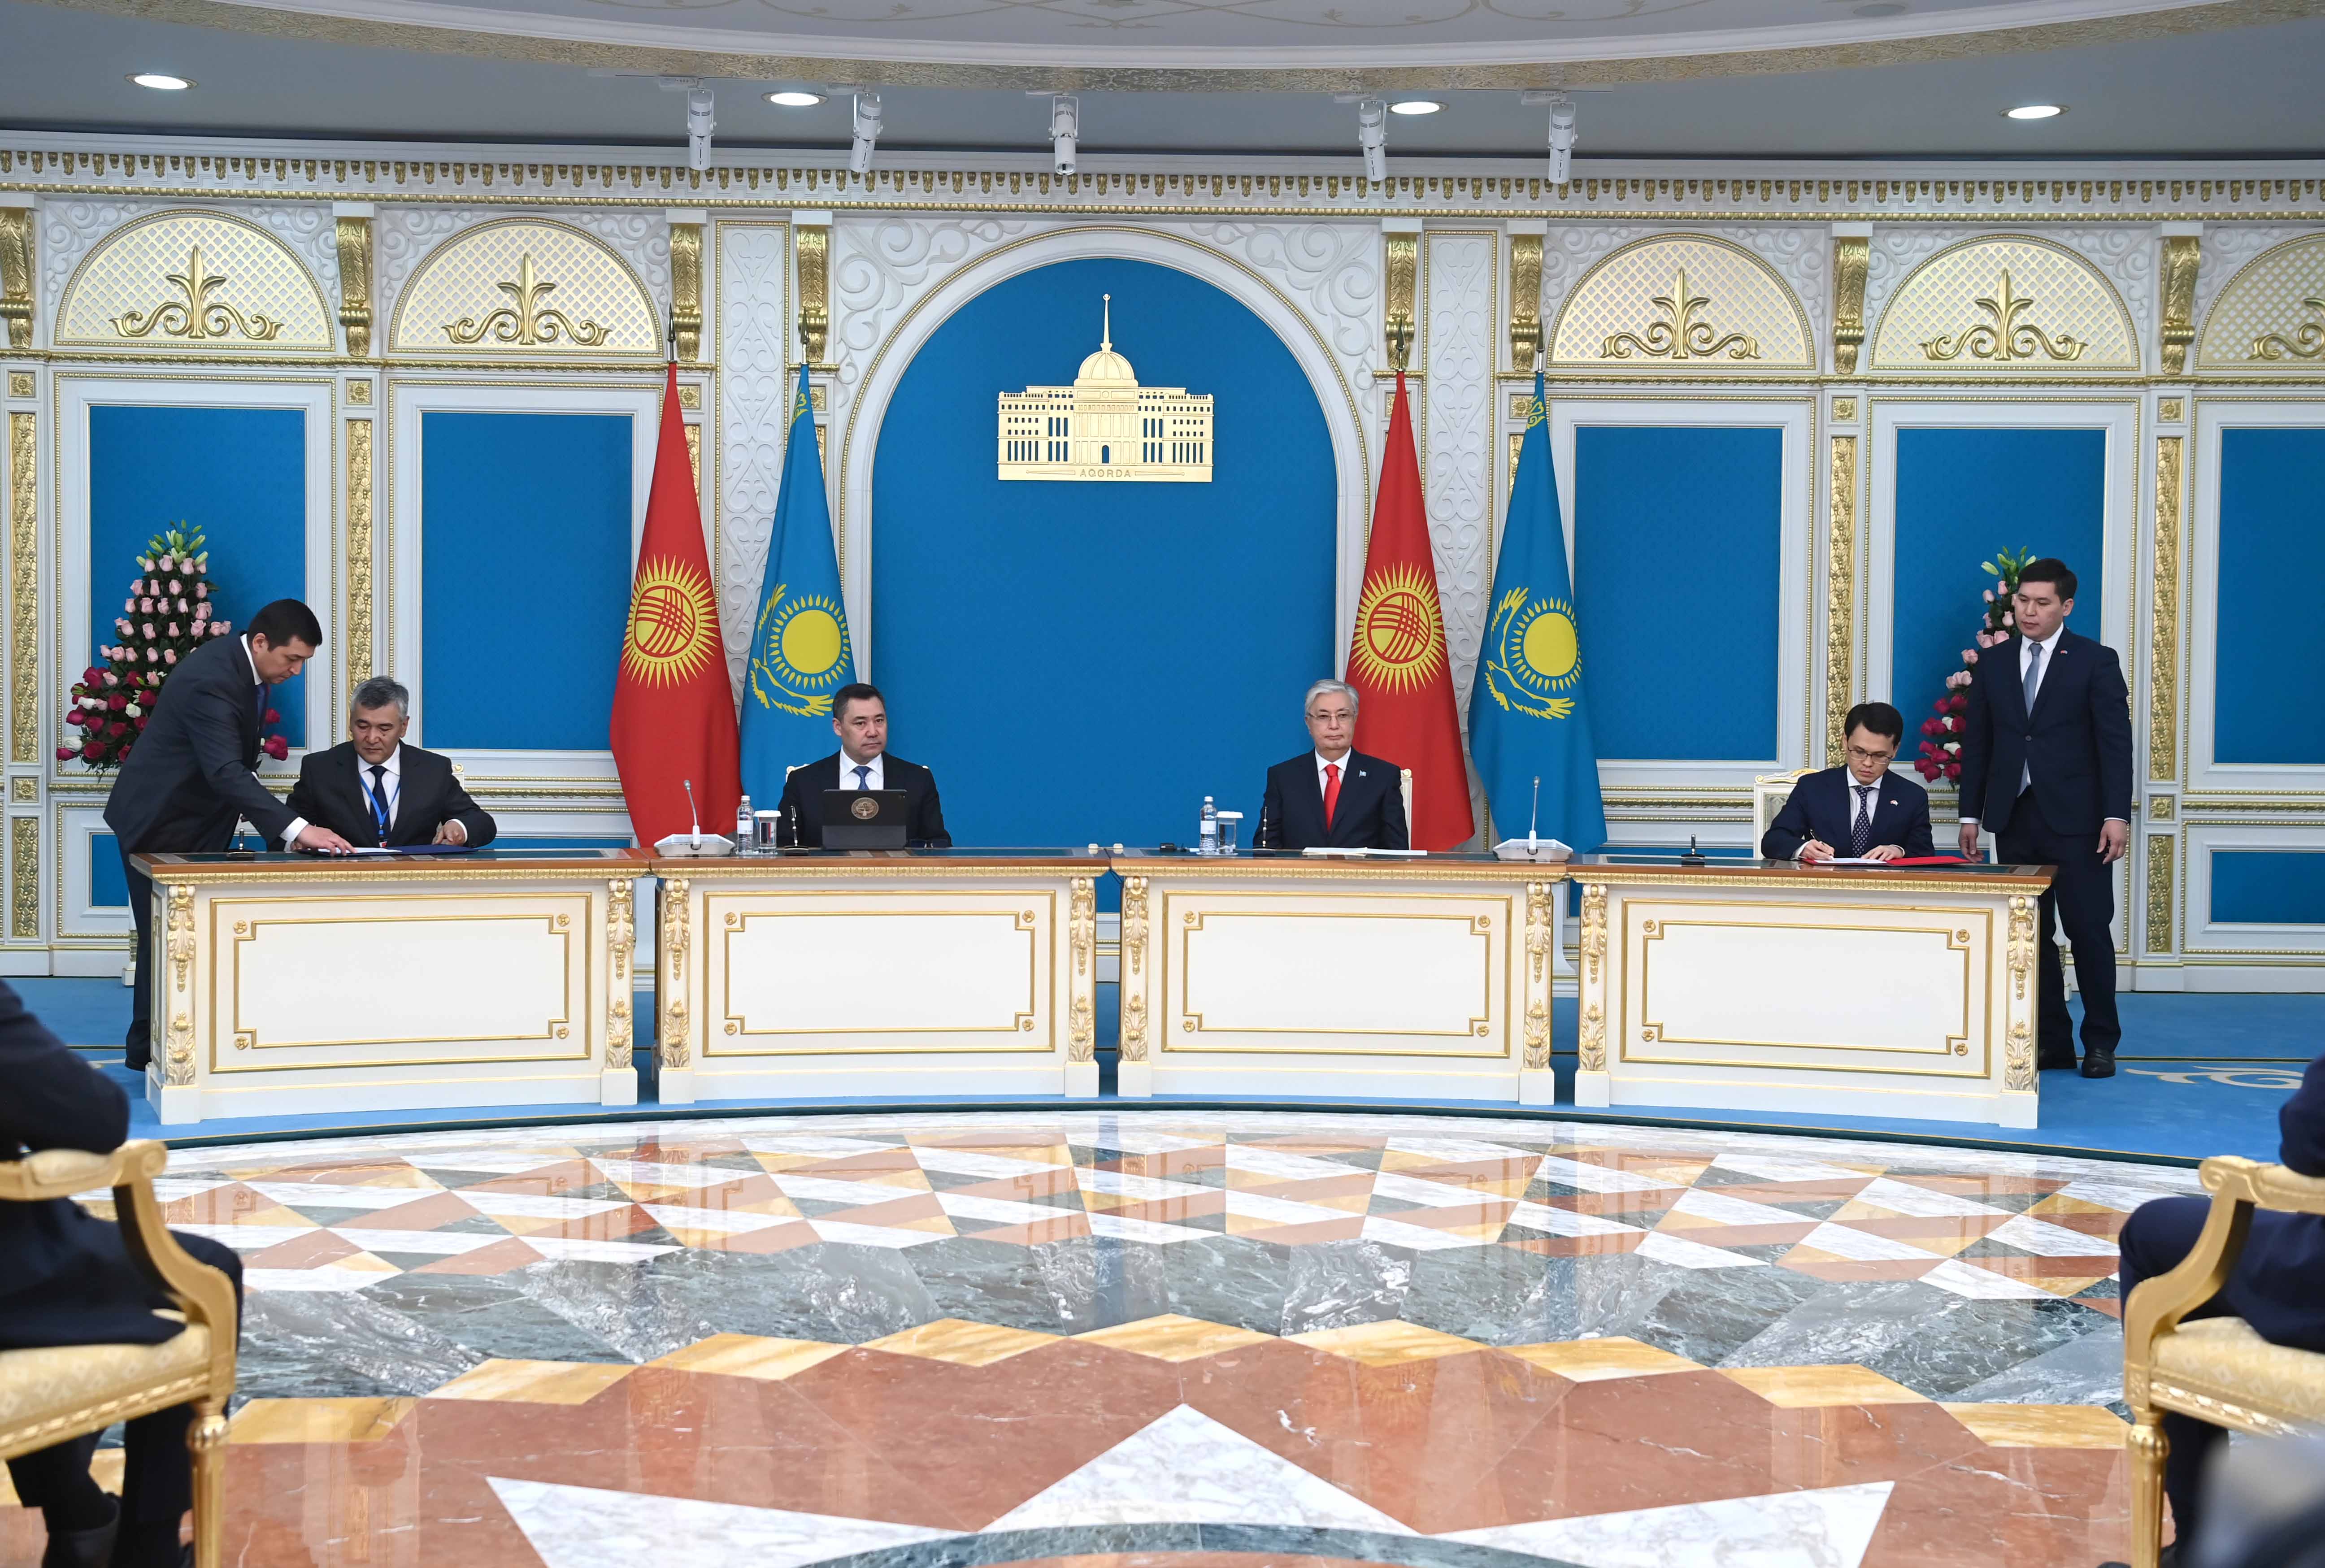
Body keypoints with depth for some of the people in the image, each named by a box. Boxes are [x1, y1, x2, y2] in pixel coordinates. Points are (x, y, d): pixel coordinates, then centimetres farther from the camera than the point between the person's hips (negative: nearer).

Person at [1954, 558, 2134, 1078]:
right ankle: (2051, 1041, 12)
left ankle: (2100, 1042, 9)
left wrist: (2117, 815, -13)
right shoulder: (1992, 663, 10)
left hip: (2075, 819, -4)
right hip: (2014, 818, 4)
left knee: (2088, 929, -2)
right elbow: (1976, 743, 12)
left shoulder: (2096, 661, -1)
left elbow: (2115, 742, -5)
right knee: (2030, 933, 5)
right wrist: (1971, 814, 8)